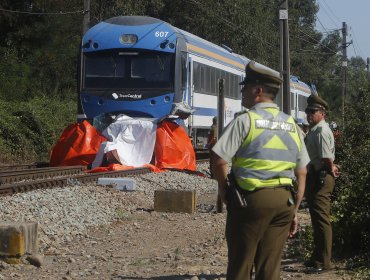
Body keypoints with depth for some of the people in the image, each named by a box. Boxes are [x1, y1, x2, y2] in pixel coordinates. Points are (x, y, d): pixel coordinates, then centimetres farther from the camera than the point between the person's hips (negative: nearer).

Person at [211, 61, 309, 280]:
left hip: (251, 198, -5)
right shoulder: (292, 125, 11)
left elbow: (220, 161, -14)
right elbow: (302, 174, 12)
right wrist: (294, 211, 16)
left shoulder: (245, 121, -7)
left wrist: (224, 191, 3)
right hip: (284, 200, 5)